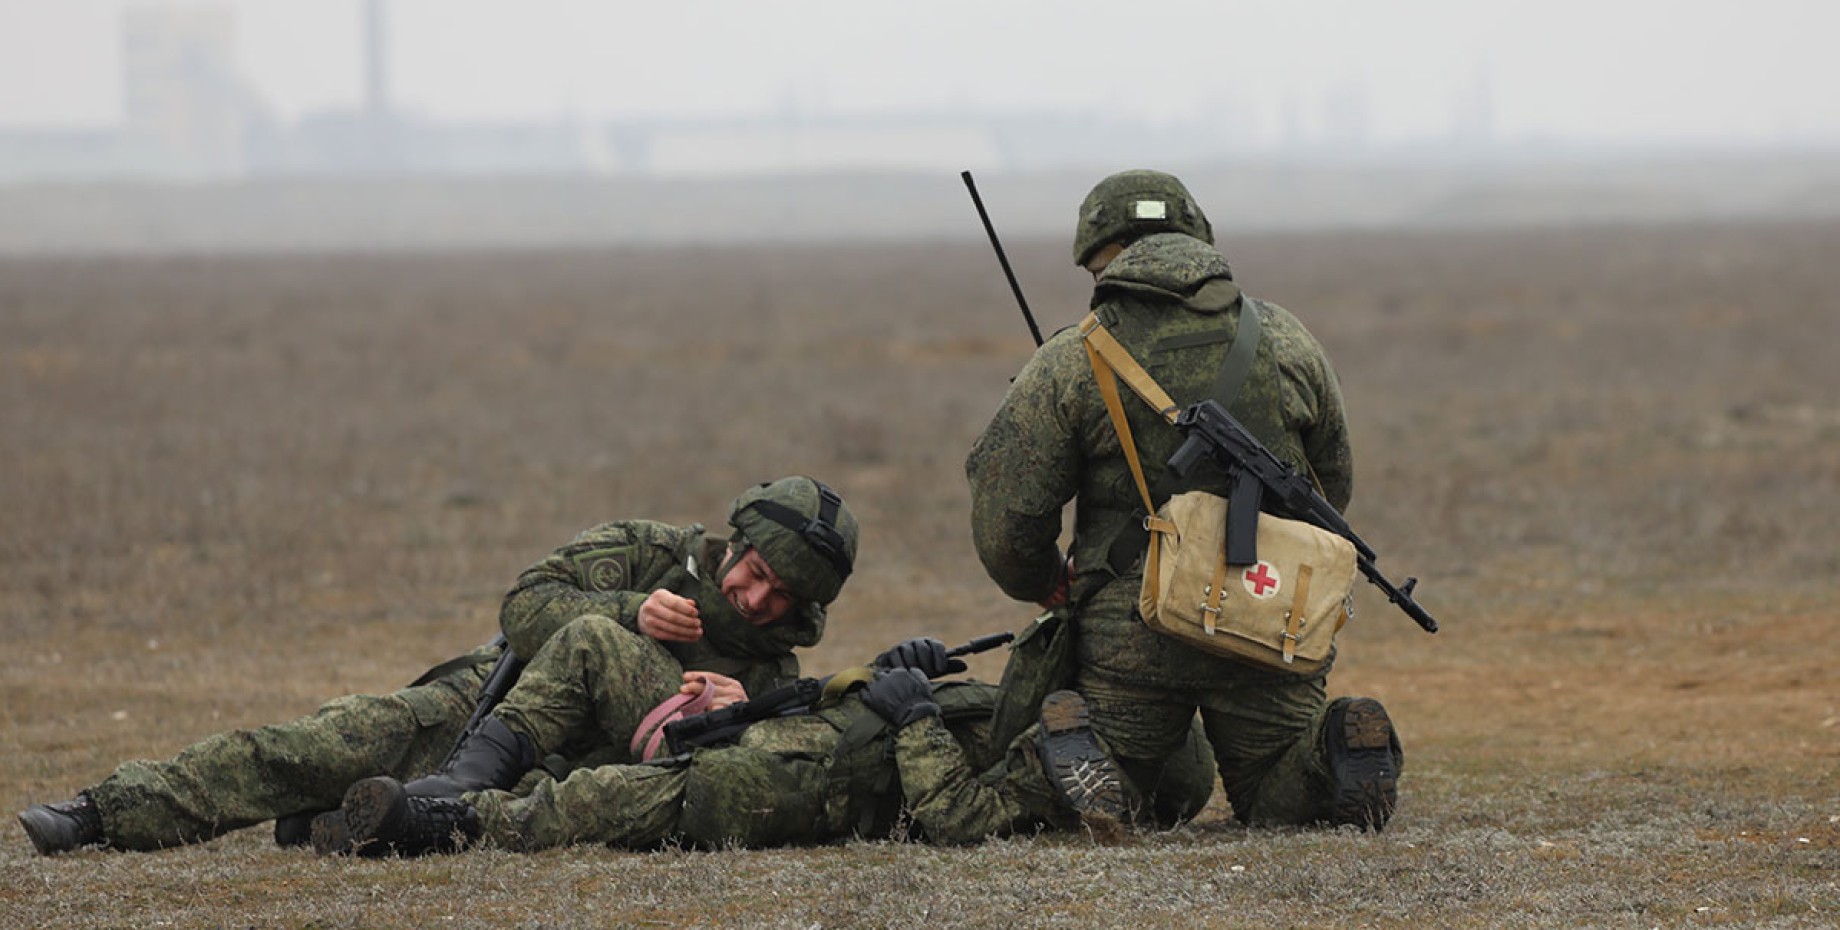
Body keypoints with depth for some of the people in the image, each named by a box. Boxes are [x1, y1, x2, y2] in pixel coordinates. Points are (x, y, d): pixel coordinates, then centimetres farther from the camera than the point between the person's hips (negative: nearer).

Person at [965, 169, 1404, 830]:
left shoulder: (1070, 364, -2)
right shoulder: (1287, 341, 7)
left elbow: (1005, 525, -1)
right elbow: (1333, 487, 17)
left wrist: (1048, 589, 21)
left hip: (1131, 633, -2)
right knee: (1278, 805, 18)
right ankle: (1337, 747, -15)